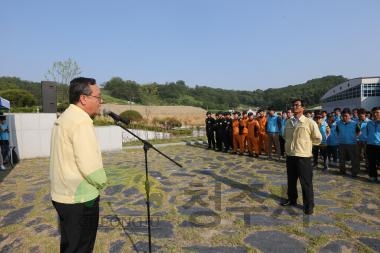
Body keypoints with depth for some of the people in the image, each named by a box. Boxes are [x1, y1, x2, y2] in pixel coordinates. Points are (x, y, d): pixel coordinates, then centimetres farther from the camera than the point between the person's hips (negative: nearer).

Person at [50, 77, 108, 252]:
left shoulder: (64, 118, 9)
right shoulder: (81, 121, -22)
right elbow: (90, 165, -28)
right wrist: (101, 183, -8)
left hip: (63, 196, 9)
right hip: (79, 199, -9)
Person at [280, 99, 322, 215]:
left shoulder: (309, 122, -9)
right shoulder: (288, 122, 7)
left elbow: (318, 139, 0)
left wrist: (305, 143, 3)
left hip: (303, 156, -5)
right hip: (290, 156, 5)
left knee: (306, 182, 5)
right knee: (291, 180, 18)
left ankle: (309, 205, 20)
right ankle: (292, 199, 36)